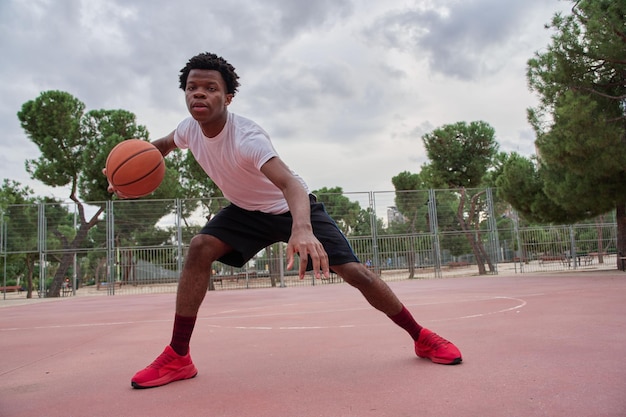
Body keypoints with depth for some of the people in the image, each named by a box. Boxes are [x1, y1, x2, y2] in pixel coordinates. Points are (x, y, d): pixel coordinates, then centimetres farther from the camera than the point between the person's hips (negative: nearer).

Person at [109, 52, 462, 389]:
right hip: (246, 210, 6)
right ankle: (178, 357, -9)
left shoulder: (246, 137, -33)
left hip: (292, 208, -5)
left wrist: (302, 228, -69)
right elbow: (164, 145, 14)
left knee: (355, 272, -13)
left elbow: (290, 183, -49)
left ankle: (422, 337, 8)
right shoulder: (190, 129, -12)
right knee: (201, 248, -19)